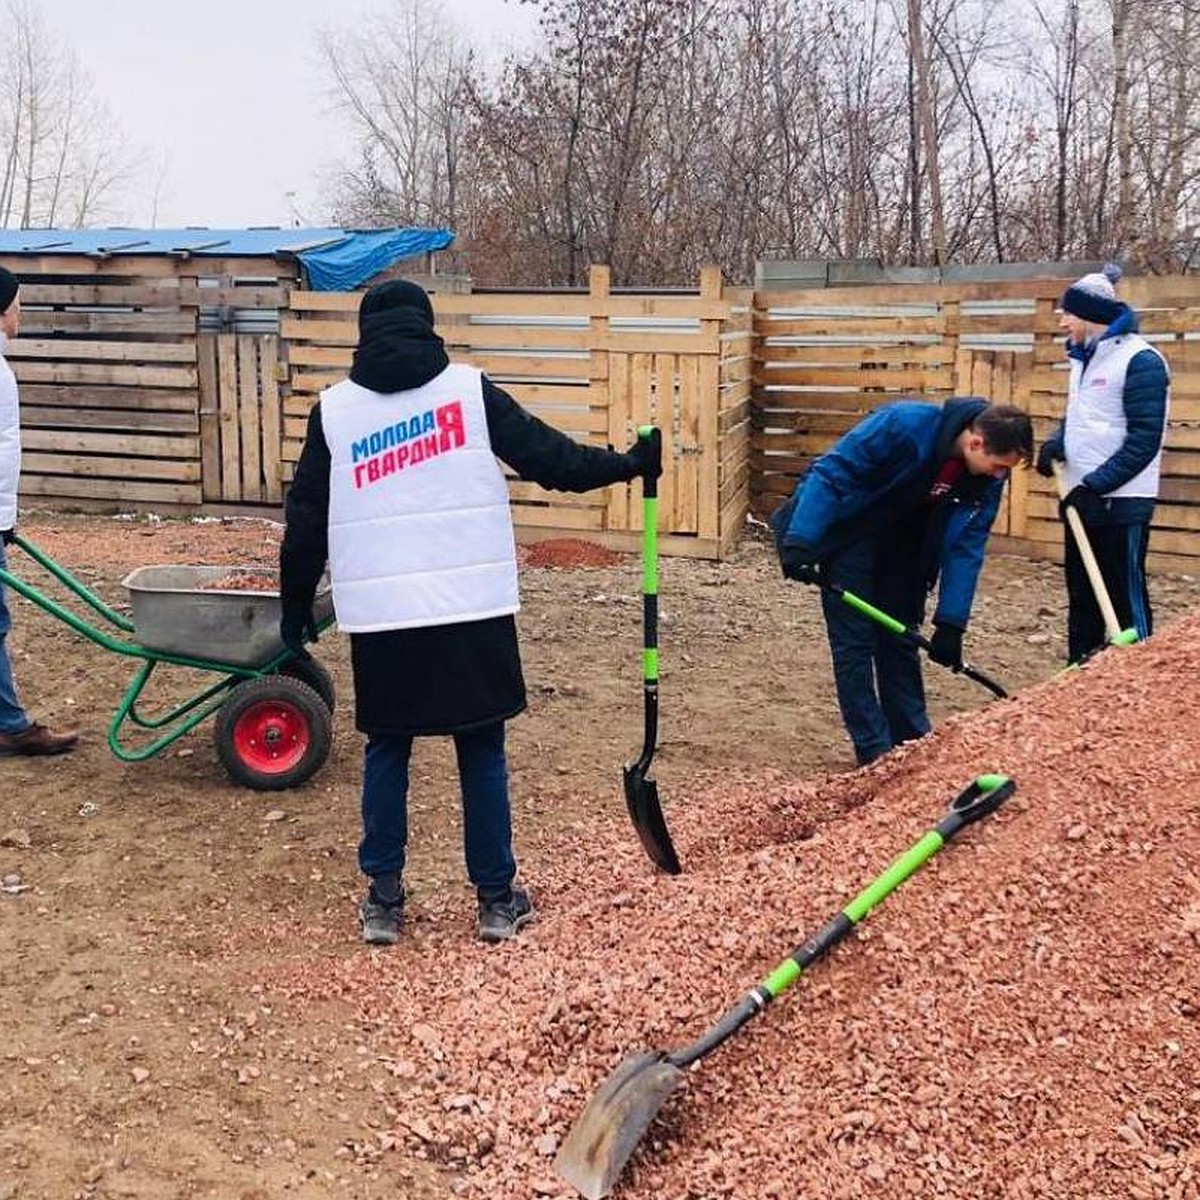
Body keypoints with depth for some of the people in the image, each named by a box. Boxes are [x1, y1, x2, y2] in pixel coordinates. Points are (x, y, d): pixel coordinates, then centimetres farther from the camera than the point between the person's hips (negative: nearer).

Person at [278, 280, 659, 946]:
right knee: (482, 751, 10)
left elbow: (305, 519, 8)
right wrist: (626, 464, 12)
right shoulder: (470, 389, 1)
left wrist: (296, 603, 17)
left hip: (380, 616, 1)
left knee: (385, 750, 16)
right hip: (472, 609, -1)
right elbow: (545, 455, 0)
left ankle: (383, 899, 18)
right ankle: (497, 897, 17)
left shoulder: (333, 409, 6)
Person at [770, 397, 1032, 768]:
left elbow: (966, 546, -11)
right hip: (846, 529, -5)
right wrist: (800, 543, -35)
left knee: (899, 638, 9)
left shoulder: (988, 476, -15)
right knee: (855, 640, -7)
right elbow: (830, 472, -30)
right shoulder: (905, 425, -34)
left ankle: (913, 744, 18)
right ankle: (874, 752, 0)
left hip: (902, 540, 6)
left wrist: (951, 623, -17)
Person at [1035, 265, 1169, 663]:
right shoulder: (1084, 358, 13)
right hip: (1082, 499, 9)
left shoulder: (1140, 360, -14)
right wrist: (1056, 443, 3)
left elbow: (1144, 440, -18)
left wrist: (1096, 485, -19)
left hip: (1120, 503, -9)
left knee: (1127, 598, -4)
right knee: (1082, 596, 15)